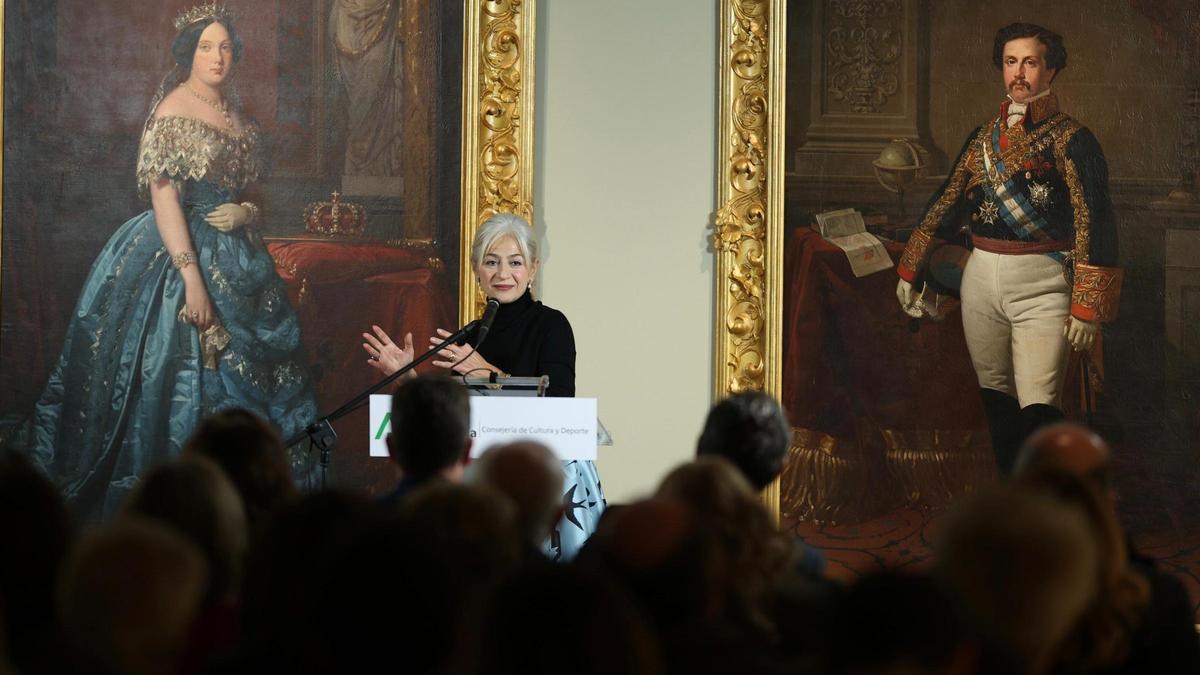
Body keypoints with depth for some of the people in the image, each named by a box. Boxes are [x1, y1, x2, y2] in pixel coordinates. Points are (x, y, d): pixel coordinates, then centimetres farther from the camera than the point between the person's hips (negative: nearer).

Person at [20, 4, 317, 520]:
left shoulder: (238, 120, 14)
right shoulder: (172, 112, -9)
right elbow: (164, 197, -16)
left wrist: (246, 211, -4)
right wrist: (191, 275, -24)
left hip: (234, 259, 8)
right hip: (183, 251, -8)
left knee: (244, 376, 6)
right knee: (184, 377, -8)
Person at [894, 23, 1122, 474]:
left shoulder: (1071, 140, -5)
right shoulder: (982, 139, 13)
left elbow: (1095, 224, -10)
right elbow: (946, 204, 21)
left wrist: (1087, 309, -16)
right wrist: (911, 271, 20)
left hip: (1043, 285, -6)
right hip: (982, 282, 6)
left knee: (1038, 410, -16)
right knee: (996, 402, 11)